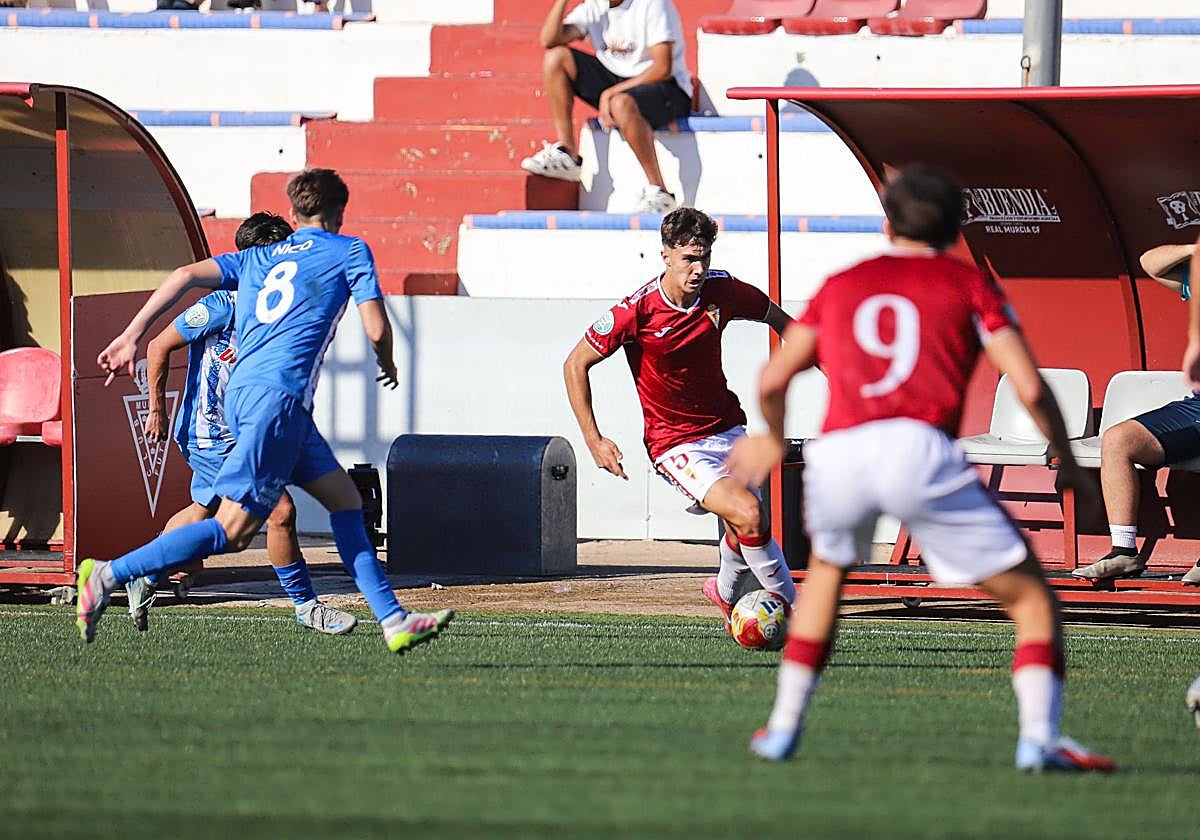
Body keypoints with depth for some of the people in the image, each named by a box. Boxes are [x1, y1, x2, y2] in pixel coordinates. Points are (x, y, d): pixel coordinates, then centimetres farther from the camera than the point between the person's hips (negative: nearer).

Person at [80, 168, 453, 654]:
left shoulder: (256, 258, 23)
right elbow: (376, 328, 2)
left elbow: (186, 276, 8)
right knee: (232, 531, -11)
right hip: (277, 396, -8)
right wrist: (388, 367, 24)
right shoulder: (349, 251, 9)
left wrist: (131, 336, 5)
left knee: (345, 499, 14)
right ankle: (109, 575, -16)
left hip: (241, 393, 8)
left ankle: (393, 620, 12)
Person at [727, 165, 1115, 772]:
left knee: (828, 568, 35)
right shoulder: (966, 283, 17)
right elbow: (1030, 387, 7)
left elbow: (772, 382, 23)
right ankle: (1039, 737, -13)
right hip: (919, 450, -3)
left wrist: (774, 440, 44)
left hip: (834, 455, 3)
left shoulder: (840, 286, 25)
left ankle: (784, 726, 31)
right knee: (1032, 599, 7)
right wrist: (1067, 462, 22)